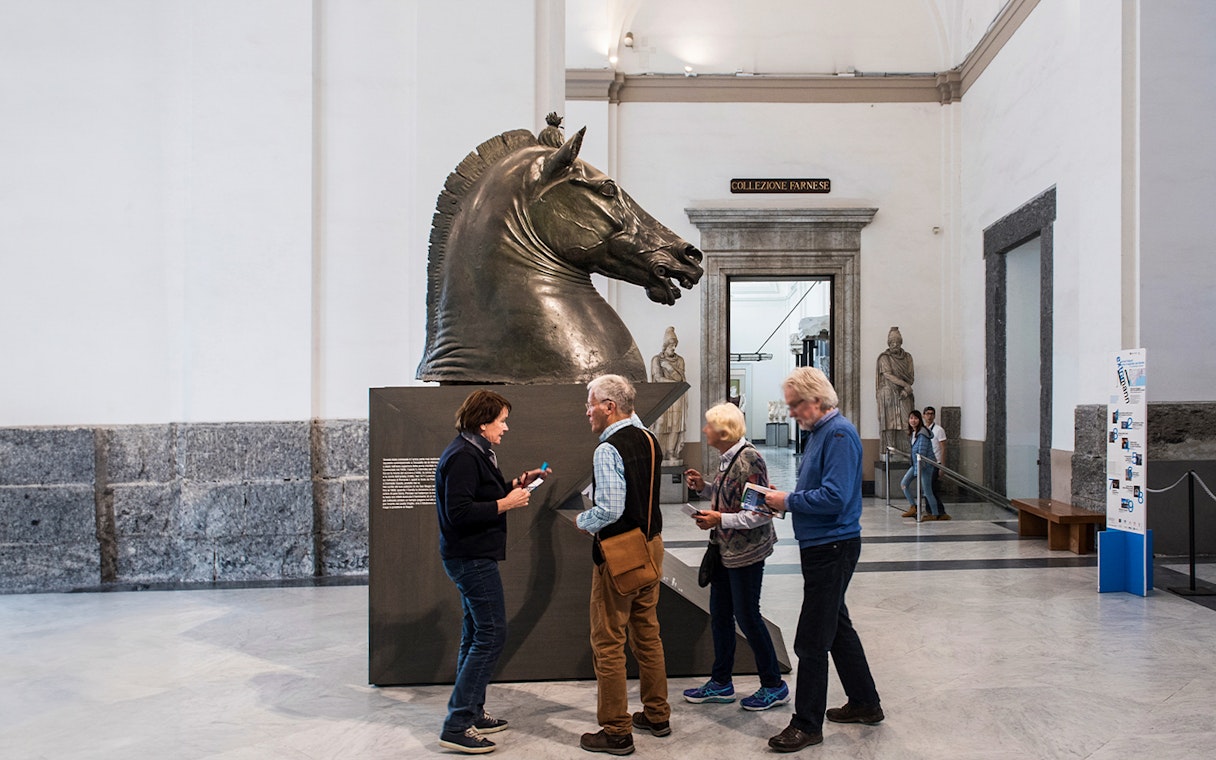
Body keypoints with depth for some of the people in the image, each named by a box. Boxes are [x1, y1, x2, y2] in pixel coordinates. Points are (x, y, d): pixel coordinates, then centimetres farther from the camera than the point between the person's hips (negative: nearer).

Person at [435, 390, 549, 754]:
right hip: (472, 557, -11)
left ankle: (472, 713, 28)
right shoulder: (463, 457, -19)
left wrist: (516, 484, 7)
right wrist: (505, 504, -20)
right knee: (491, 635, -8)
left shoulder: (474, 453, 14)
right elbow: (458, 512, -25)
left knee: (476, 635, 17)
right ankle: (456, 726, -3)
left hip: (472, 557, 11)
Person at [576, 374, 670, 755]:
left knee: (608, 641, 3)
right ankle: (657, 715, 31)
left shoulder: (608, 449, -20)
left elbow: (609, 510, -26)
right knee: (647, 632, 19)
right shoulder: (649, 439, 5)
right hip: (651, 545, 9)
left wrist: (582, 520, -5)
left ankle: (616, 731, 13)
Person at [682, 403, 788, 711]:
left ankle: (774, 685, 20)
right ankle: (721, 683, 29)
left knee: (747, 616, 3)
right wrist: (703, 487, 5)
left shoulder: (748, 460, -21)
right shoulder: (727, 458, 7)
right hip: (725, 550, 9)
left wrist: (719, 520, -24)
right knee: (719, 615, 15)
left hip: (746, 552, -9)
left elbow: (761, 513, -23)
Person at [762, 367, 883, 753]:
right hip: (821, 546, 10)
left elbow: (834, 497, -27)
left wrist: (788, 501, -16)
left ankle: (807, 724, 11)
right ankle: (864, 703, 36)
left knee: (812, 640, -2)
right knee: (836, 626, 21)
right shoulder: (820, 432, 13)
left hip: (832, 548, -10)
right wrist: (783, 498, 3)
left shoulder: (839, 433, -18)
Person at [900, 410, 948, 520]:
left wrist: (918, 470, -23)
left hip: (926, 464, -9)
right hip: (915, 464, 9)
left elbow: (922, 453, -22)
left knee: (927, 490, -2)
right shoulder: (912, 433, 9)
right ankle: (913, 507, 16)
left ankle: (935, 514, 12)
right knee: (904, 484, 6)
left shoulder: (922, 433, -19)